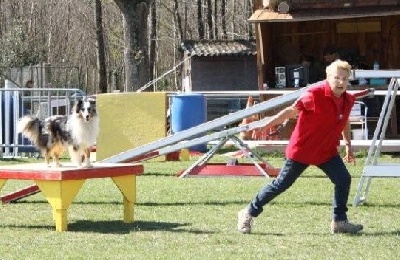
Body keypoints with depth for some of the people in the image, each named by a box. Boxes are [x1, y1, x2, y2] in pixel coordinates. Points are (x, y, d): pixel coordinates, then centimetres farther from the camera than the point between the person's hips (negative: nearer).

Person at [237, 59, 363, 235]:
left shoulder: (348, 100, -1)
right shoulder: (316, 94, -23)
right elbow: (291, 111, -18)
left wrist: (348, 145, 19)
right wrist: (265, 126, -18)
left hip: (327, 151, 6)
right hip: (301, 149, -6)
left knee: (344, 180, -10)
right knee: (281, 184, 1)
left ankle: (339, 221, 4)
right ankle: (249, 213, 16)